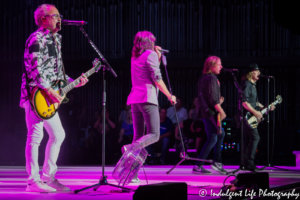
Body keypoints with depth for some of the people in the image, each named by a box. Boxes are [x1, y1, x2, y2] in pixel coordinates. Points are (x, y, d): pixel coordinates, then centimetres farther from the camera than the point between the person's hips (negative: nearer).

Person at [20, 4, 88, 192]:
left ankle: (48, 177, 17)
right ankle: (34, 181, -6)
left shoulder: (55, 40, 19)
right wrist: (49, 91, -22)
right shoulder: (37, 39, -10)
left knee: (58, 134, 11)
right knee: (35, 136, -8)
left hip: (50, 98, 10)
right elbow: (34, 68, -19)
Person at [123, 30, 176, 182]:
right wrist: (169, 96, -3)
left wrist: (158, 57, 25)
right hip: (147, 97, -8)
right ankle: (131, 148, -32)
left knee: (138, 136, 8)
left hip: (134, 99, 8)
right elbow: (156, 78, -9)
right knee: (154, 135, -6)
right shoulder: (150, 54, -3)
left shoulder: (135, 57, 20)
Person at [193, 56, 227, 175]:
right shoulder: (212, 78, -15)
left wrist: (218, 101, 17)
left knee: (220, 134, 20)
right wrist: (221, 111, -17)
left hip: (204, 110, 11)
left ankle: (217, 162, 20)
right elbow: (213, 99, -21)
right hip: (210, 112, -11)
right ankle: (198, 166, -10)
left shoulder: (203, 78, 15)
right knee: (212, 139, -9)